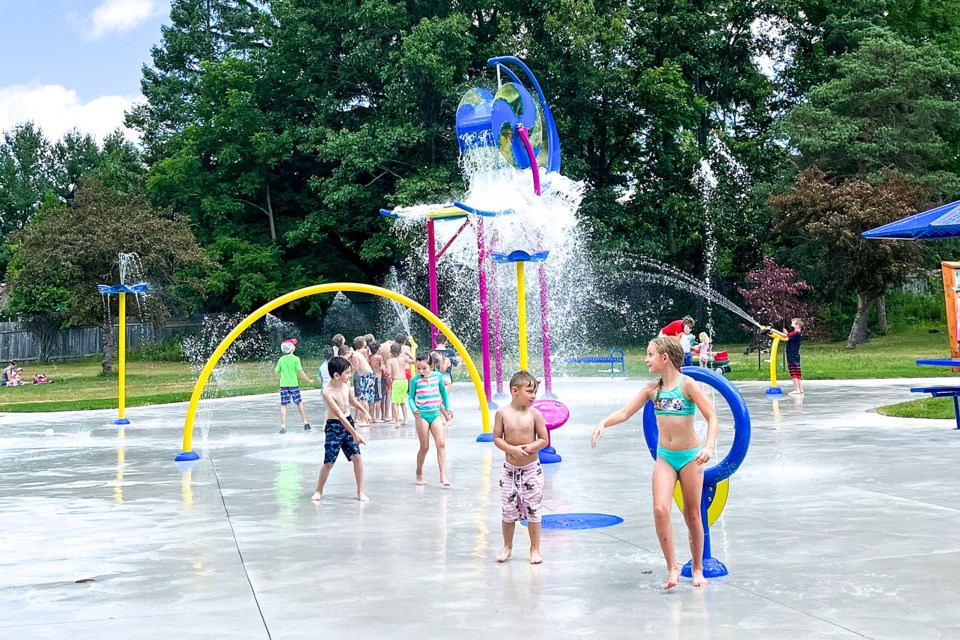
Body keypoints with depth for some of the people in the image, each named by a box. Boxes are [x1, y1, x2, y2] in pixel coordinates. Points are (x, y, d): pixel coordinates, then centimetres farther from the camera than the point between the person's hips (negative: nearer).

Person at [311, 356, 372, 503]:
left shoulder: (346, 384, -4)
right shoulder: (327, 392, -25)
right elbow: (340, 415, -27)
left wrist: (364, 411, 17)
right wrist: (355, 434, -28)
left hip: (348, 422, 6)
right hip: (334, 426, -5)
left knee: (357, 456, -2)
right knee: (329, 462, -3)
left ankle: (360, 491, 9)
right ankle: (318, 491, 18)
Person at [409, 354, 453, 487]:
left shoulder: (437, 376, 0)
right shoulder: (415, 380, -8)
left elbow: (443, 391, 17)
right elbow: (410, 397, -2)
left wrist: (447, 407, 22)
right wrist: (414, 409, -21)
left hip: (435, 414, 3)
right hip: (421, 415, -3)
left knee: (441, 443, -8)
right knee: (424, 447, 2)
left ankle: (443, 475, -9)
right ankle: (419, 474, 21)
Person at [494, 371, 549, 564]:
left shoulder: (534, 414, -7)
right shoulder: (502, 413, -6)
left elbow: (544, 440, -5)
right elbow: (497, 438, -4)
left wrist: (527, 448, -19)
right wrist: (512, 449, -20)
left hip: (531, 470, -1)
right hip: (509, 470, 1)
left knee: (533, 511, 5)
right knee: (508, 510, 9)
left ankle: (535, 550, 19)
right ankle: (507, 547, 28)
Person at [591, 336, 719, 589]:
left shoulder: (687, 384, -11)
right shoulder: (652, 388, 3)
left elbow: (712, 417, -15)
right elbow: (625, 412, 4)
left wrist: (709, 446, -29)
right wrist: (604, 422, -15)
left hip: (690, 456, -3)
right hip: (664, 457, 4)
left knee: (692, 515, 7)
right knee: (660, 510, -14)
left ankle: (698, 569, 24)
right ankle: (672, 567, -2)